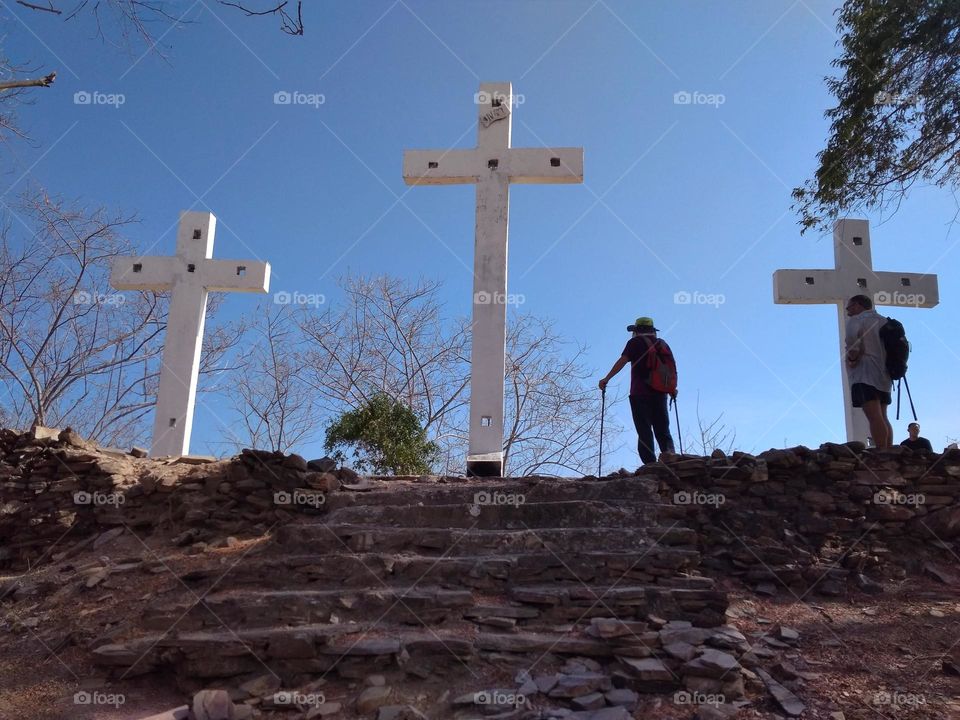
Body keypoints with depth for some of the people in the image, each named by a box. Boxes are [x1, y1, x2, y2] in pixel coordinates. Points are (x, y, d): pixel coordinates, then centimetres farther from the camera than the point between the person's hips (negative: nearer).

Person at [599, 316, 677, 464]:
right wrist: (672, 389, 26)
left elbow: (622, 361, -9)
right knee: (663, 431, 8)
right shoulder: (663, 344, 17)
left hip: (640, 394, -4)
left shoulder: (636, 342, 3)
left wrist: (607, 379, -9)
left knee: (644, 431, -5)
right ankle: (669, 454, -17)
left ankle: (651, 464, -14)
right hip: (660, 394, 4)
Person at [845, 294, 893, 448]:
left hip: (864, 375, -8)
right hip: (883, 375, 8)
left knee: (874, 417, -16)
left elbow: (852, 334, -22)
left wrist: (852, 356, -9)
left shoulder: (857, 319, -1)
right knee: (882, 417, 10)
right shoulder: (883, 321, 22)